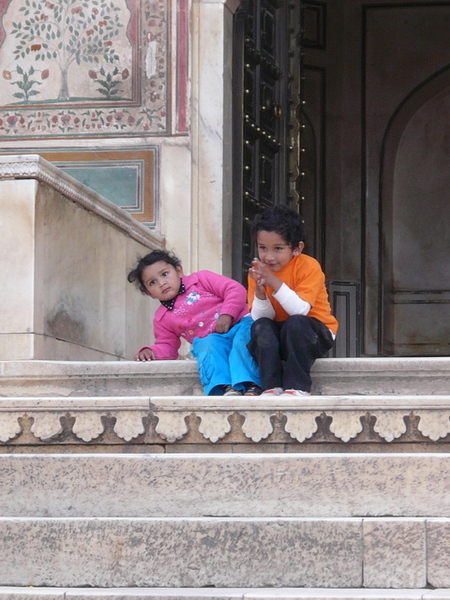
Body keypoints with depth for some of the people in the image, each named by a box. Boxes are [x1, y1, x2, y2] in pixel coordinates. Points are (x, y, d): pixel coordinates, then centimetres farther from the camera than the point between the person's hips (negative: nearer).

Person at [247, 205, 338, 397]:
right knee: (260, 327, -26)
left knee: (295, 323, -34)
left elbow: (300, 310, -27)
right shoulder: (257, 272, -3)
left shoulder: (309, 267, -16)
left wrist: (275, 283, -34)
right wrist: (260, 291, -28)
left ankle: (298, 386, -28)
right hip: (277, 338, 4)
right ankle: (272, 386, -28)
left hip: (312, 334, -4)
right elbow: (260, 317, -9)